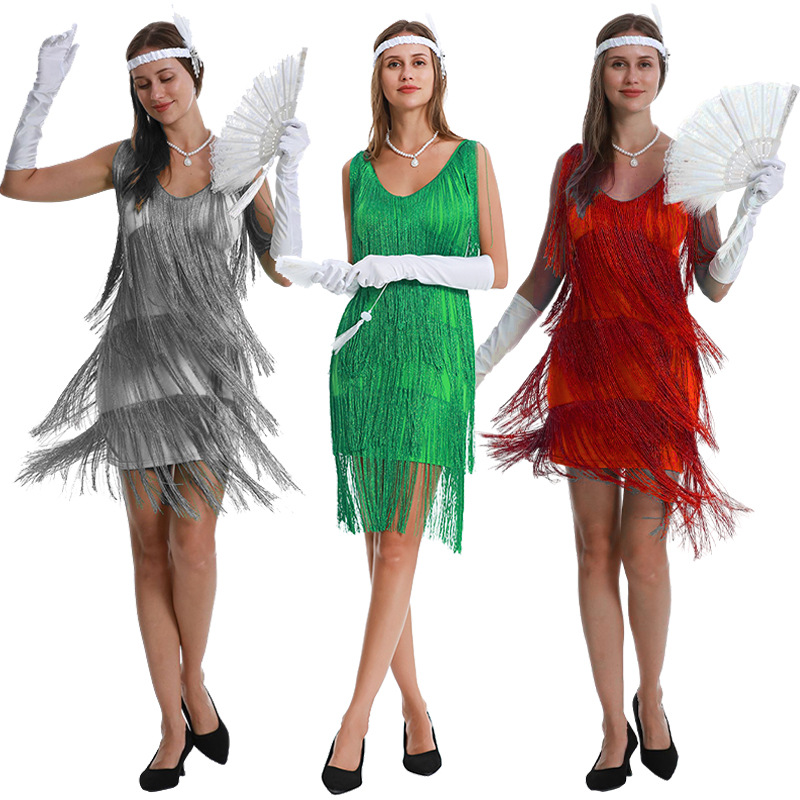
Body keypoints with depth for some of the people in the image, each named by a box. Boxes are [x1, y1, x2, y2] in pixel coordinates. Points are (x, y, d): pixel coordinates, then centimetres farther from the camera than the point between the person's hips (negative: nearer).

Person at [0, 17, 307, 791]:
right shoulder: (125, 161, 8)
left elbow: (283, 267, -3)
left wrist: (288, 170, -12)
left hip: (211, 363, -2)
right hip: (136, 358, 2)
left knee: (192, 540, -13)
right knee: (150, 547, 2)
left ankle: (195, 683, 14)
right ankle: (173, 725, 13)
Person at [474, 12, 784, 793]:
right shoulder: (574, 165, 9)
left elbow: (714, 284, 1)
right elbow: (542, 279, 11)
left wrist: (756, 203, -10)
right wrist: (480, 358, 7)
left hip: (660, 369, -2)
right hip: (586, 367, 2)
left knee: (642, 547, -6)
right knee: (595, 548, 2)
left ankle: (651, 698, 21)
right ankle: (614, 725, 14)